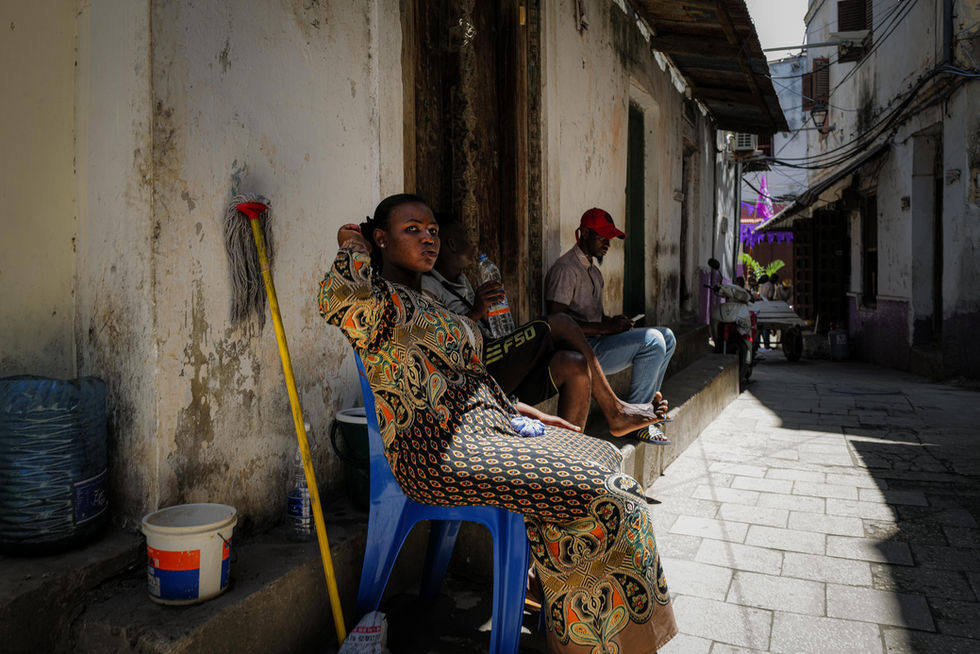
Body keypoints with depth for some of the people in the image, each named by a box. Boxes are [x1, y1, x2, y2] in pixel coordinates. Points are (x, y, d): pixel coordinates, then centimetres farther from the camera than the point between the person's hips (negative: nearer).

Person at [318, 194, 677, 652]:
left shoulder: (425, 303, 20)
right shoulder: (379, 300, -10)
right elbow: (340, 297, -37)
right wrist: (353, 250, -15)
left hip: (486, 426, 11)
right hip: (442, 453, -11)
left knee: (601, 459, 12)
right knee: (602, 497, -14)